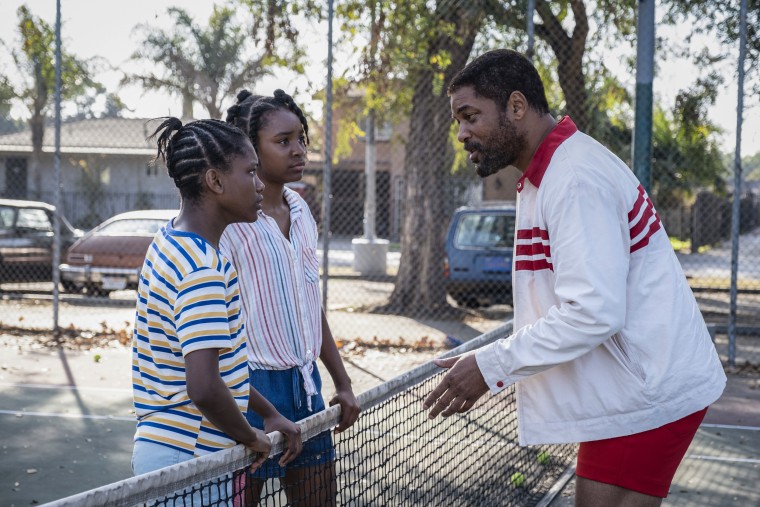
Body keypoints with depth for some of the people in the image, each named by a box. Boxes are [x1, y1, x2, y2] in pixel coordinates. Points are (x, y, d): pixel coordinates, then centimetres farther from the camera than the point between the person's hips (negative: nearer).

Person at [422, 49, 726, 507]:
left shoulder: (576, 178, -21)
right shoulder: (548, 173, 13)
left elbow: (594, 312, -27)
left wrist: (491, 366, -20)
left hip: (645, 399, -10)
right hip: (632, 387, 10)